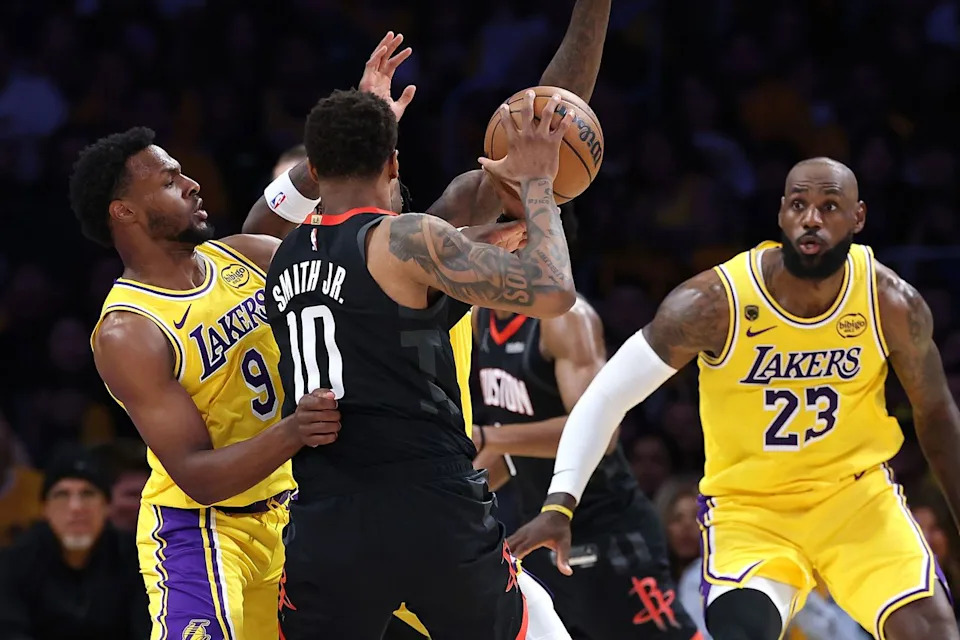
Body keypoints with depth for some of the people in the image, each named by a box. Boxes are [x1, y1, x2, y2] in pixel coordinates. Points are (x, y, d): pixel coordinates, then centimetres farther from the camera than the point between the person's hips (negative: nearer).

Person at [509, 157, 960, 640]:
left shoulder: (893, 305, -11)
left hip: (856, 493, 2)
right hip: (748, 507, -2)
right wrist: (559, 505, -24)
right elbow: (607, 396, -14)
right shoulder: (714, 303, -20)